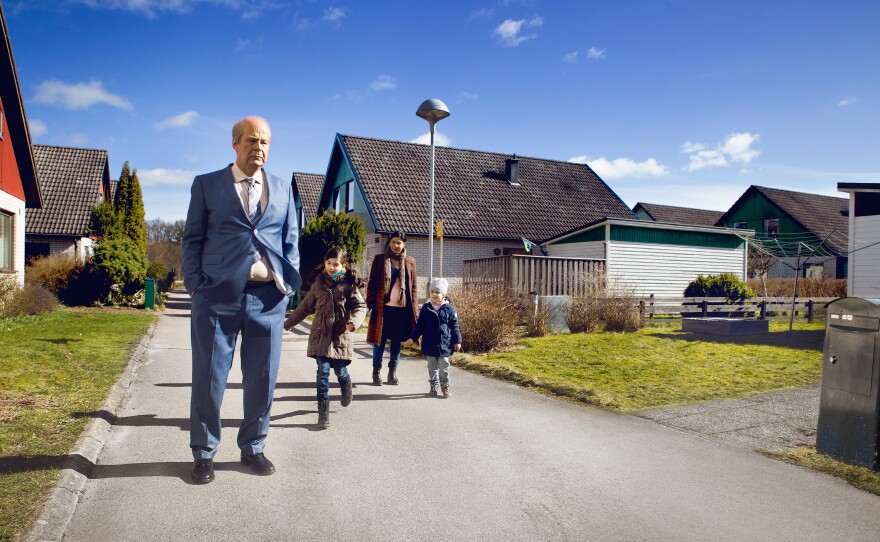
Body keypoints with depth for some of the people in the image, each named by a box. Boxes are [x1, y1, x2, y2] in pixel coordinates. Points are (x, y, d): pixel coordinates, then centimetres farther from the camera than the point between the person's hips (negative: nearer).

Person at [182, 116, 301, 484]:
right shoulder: (207, 184, 8)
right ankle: (204, 454, 22)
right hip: (218, 294, -2)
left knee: (262, 378, 9)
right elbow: (192, 238, 7)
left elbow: (290, 241, 14)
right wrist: (195, 285, -4)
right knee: (209, 378, 5)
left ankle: (253, 448, 26)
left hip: (269, 296, 2)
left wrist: (289, 282, 1)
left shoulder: (283, 190, 14)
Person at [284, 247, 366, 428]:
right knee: (323, 371, -6)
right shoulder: (318, 283, 7)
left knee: (340, 370, 7)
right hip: (321, 334, 2)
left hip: (341, 335, -1)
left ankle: (346, 386, 43)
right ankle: (323, 410, 1)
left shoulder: (349, 284, -2)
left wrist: (354, 321, -26)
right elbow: (305, 306, 18)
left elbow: (360, 306, -5)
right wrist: (288, 323, 25)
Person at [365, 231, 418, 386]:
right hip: (383, 307, -2)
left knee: (397, 342, 8)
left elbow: (414, 286, 9)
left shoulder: (410, 262, 8)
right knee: (380, 341, 3)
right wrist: (371, 303, -6)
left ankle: (393, 372, 19)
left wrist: (413, 307, 3)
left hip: (402, 308, 2)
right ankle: (376, 373, 14)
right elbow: (371, 283, 2)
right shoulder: (379, 259, 2)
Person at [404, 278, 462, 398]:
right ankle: (433, 386, 23)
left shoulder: (449, 309, -3)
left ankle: (445, 386, 20)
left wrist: (457, 341, 0)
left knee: (444, 367, 5)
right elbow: (419, 326, 6)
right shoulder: (426, 308, 0)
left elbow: (455, 327, 1)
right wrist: (412, 338, 3)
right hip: (429, 344, 2)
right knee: (432, 367, 11)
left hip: (444, 344, -1)